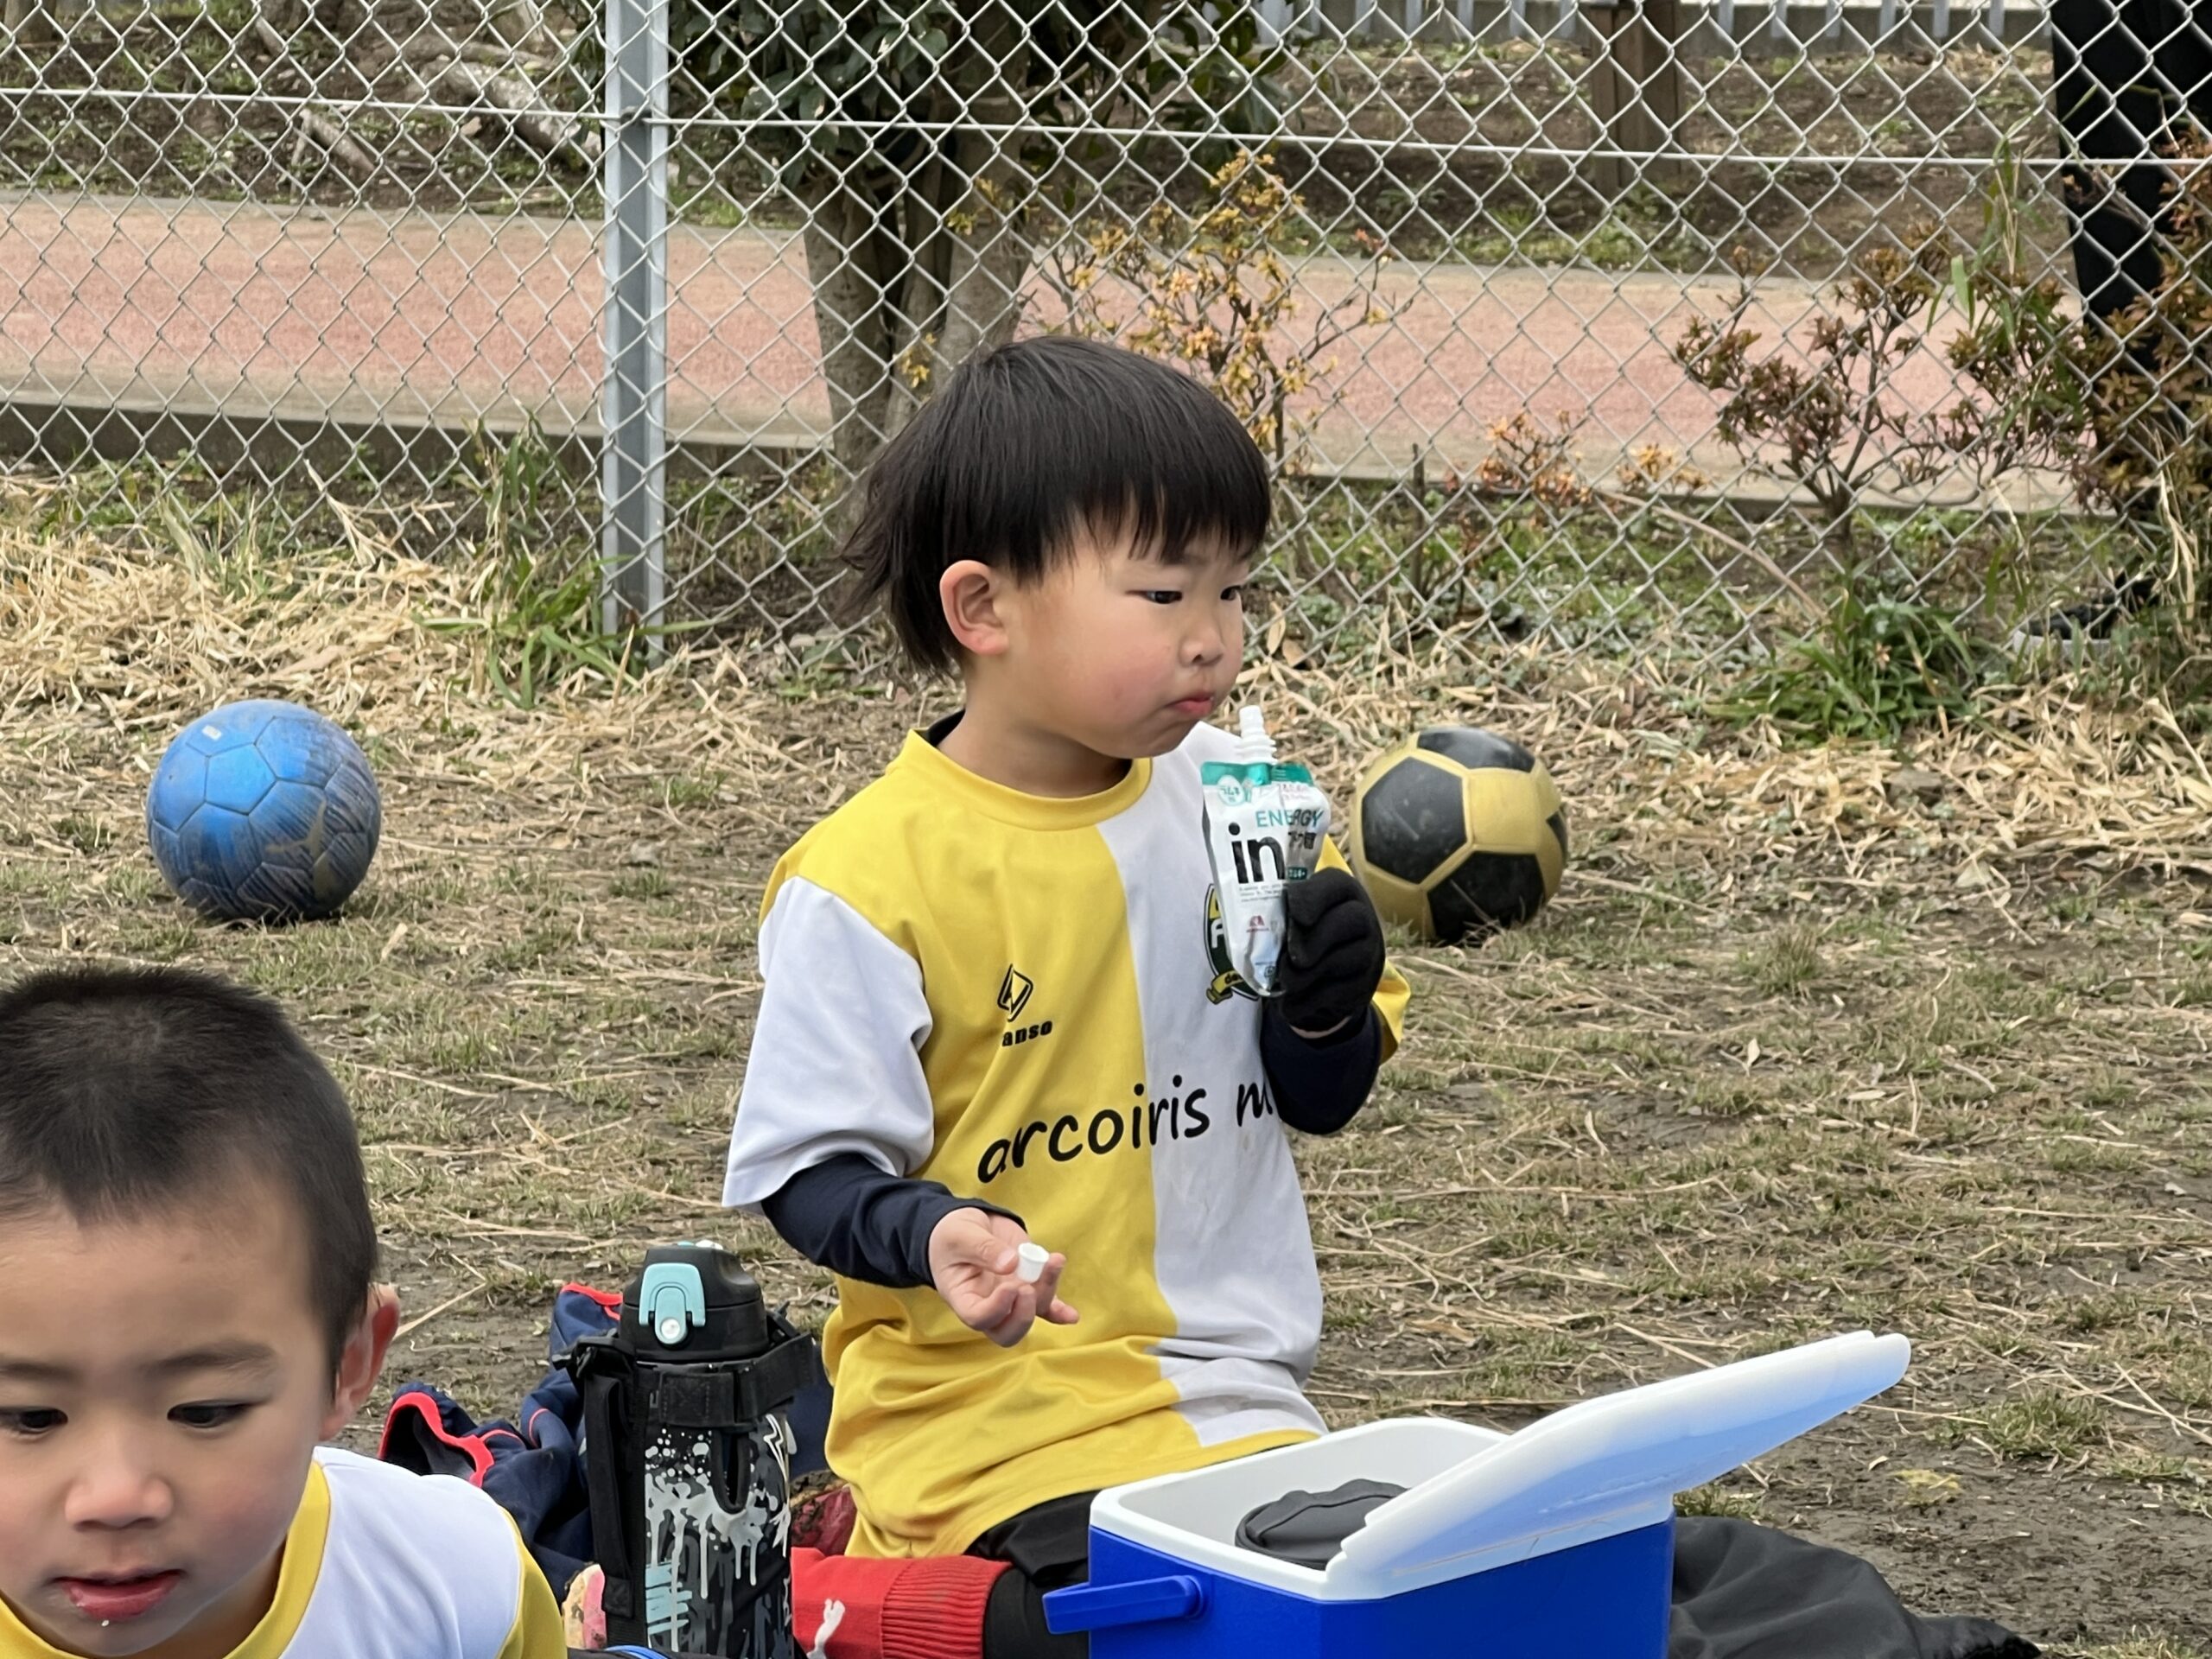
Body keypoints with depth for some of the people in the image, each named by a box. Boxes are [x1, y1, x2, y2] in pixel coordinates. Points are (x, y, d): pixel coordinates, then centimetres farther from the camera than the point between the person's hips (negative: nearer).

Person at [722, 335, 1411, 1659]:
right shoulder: (871, 878, -14)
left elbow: (1314, 1104, 13)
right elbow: (813, 1169, -9)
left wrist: (1330, 1011, -8)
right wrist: (929, 1236, -28)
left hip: (1223, 1385, 6)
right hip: (992, 1394, -6)